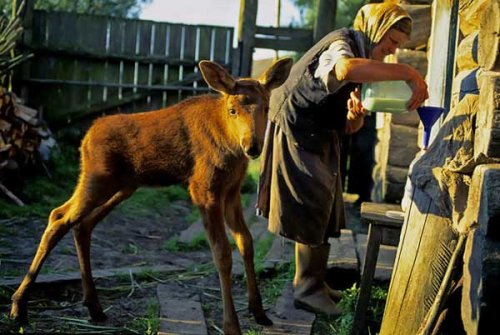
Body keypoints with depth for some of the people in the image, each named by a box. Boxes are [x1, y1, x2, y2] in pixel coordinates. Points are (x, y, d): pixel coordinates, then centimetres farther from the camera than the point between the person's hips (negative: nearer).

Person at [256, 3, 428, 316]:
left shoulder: (364, 59, 14)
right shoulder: (341, 43, -15)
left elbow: (349, 127, 13)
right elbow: (346, 68, -45)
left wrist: (356, 116, -11)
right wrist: (408, 73, -41)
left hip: (320, 143, 10)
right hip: (297, 137, -10)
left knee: (321, 215, 14)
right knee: (312, 213, -6)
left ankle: (313, 282, 26)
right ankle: (308, 289, 4)